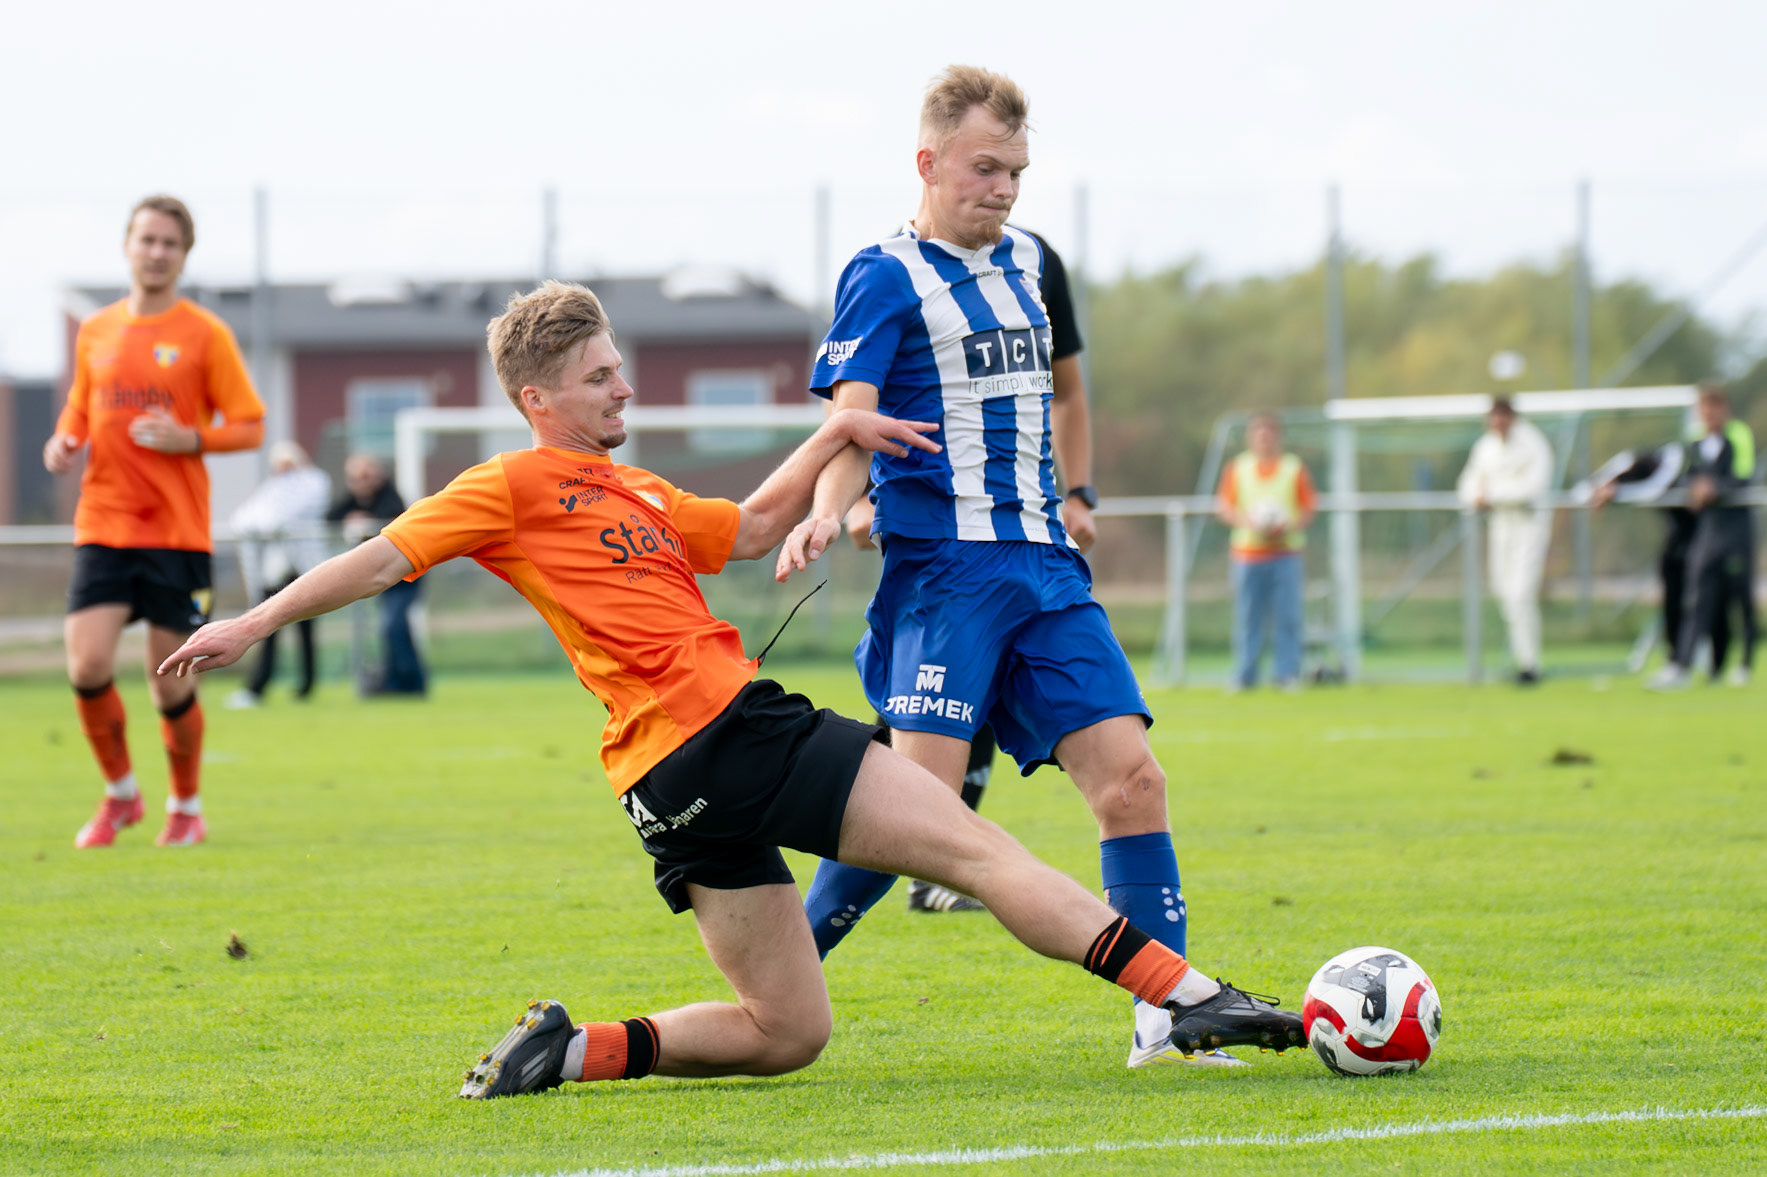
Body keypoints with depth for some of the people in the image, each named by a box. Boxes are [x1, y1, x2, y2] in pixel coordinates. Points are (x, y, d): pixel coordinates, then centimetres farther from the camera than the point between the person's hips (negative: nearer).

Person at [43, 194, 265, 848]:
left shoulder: (205, 335, -1)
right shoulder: (95, 333, 10)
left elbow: (249, 427, 0)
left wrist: (189, 439, -17)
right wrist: (63, 442, 2)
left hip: (178, 531, -3)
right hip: (102, 525, 3)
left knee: (171, 686, -1)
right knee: (87, 667, -12)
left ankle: (186, 807, 22)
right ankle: (120, 794, 11)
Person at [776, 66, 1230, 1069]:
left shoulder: (1025, 261, 18)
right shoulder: (886, 279, -3)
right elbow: (852, 423, -14)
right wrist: (825, 515, -32)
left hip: (1046, 570, 7)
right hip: (942, 569, -6)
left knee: (1131, 776, -5)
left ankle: (1169, 1016, -2)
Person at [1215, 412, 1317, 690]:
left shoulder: (1295, 469, 6)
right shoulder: (1237, 468, 9)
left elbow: (1308, 512, 4)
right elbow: (1223, 507, 7)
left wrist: (1288, 527, -15)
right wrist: (1245, 521, -13)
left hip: (1286, 552, -1)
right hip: (1248, 553, 1)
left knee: (1287, 619, -4)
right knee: (1247, 618, 0)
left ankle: (1288, 675, 2)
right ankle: (1244, 677, 5)